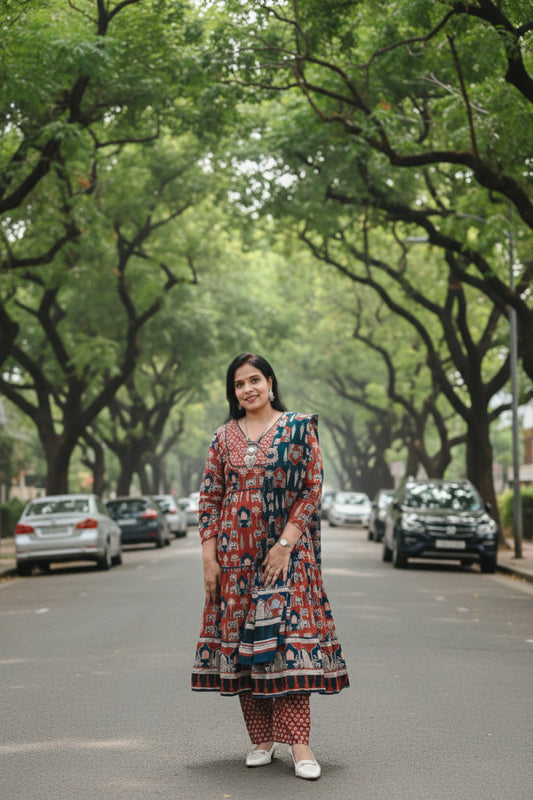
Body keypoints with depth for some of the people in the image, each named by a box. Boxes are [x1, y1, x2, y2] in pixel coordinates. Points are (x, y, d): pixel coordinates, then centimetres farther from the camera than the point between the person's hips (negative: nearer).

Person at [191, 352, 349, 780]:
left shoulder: (299, 428, 1)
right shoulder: (224, 437, 9)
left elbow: (313, 487, -4)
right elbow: (209, 498, 8)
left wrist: (286, 543, -12)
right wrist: (209, 557, 0)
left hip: (285, 550, -3)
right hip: (235, 552, 3)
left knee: (288, 633, -9)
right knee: (240, 637, 3)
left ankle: (299, 743, -9)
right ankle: (262, 738, 12)